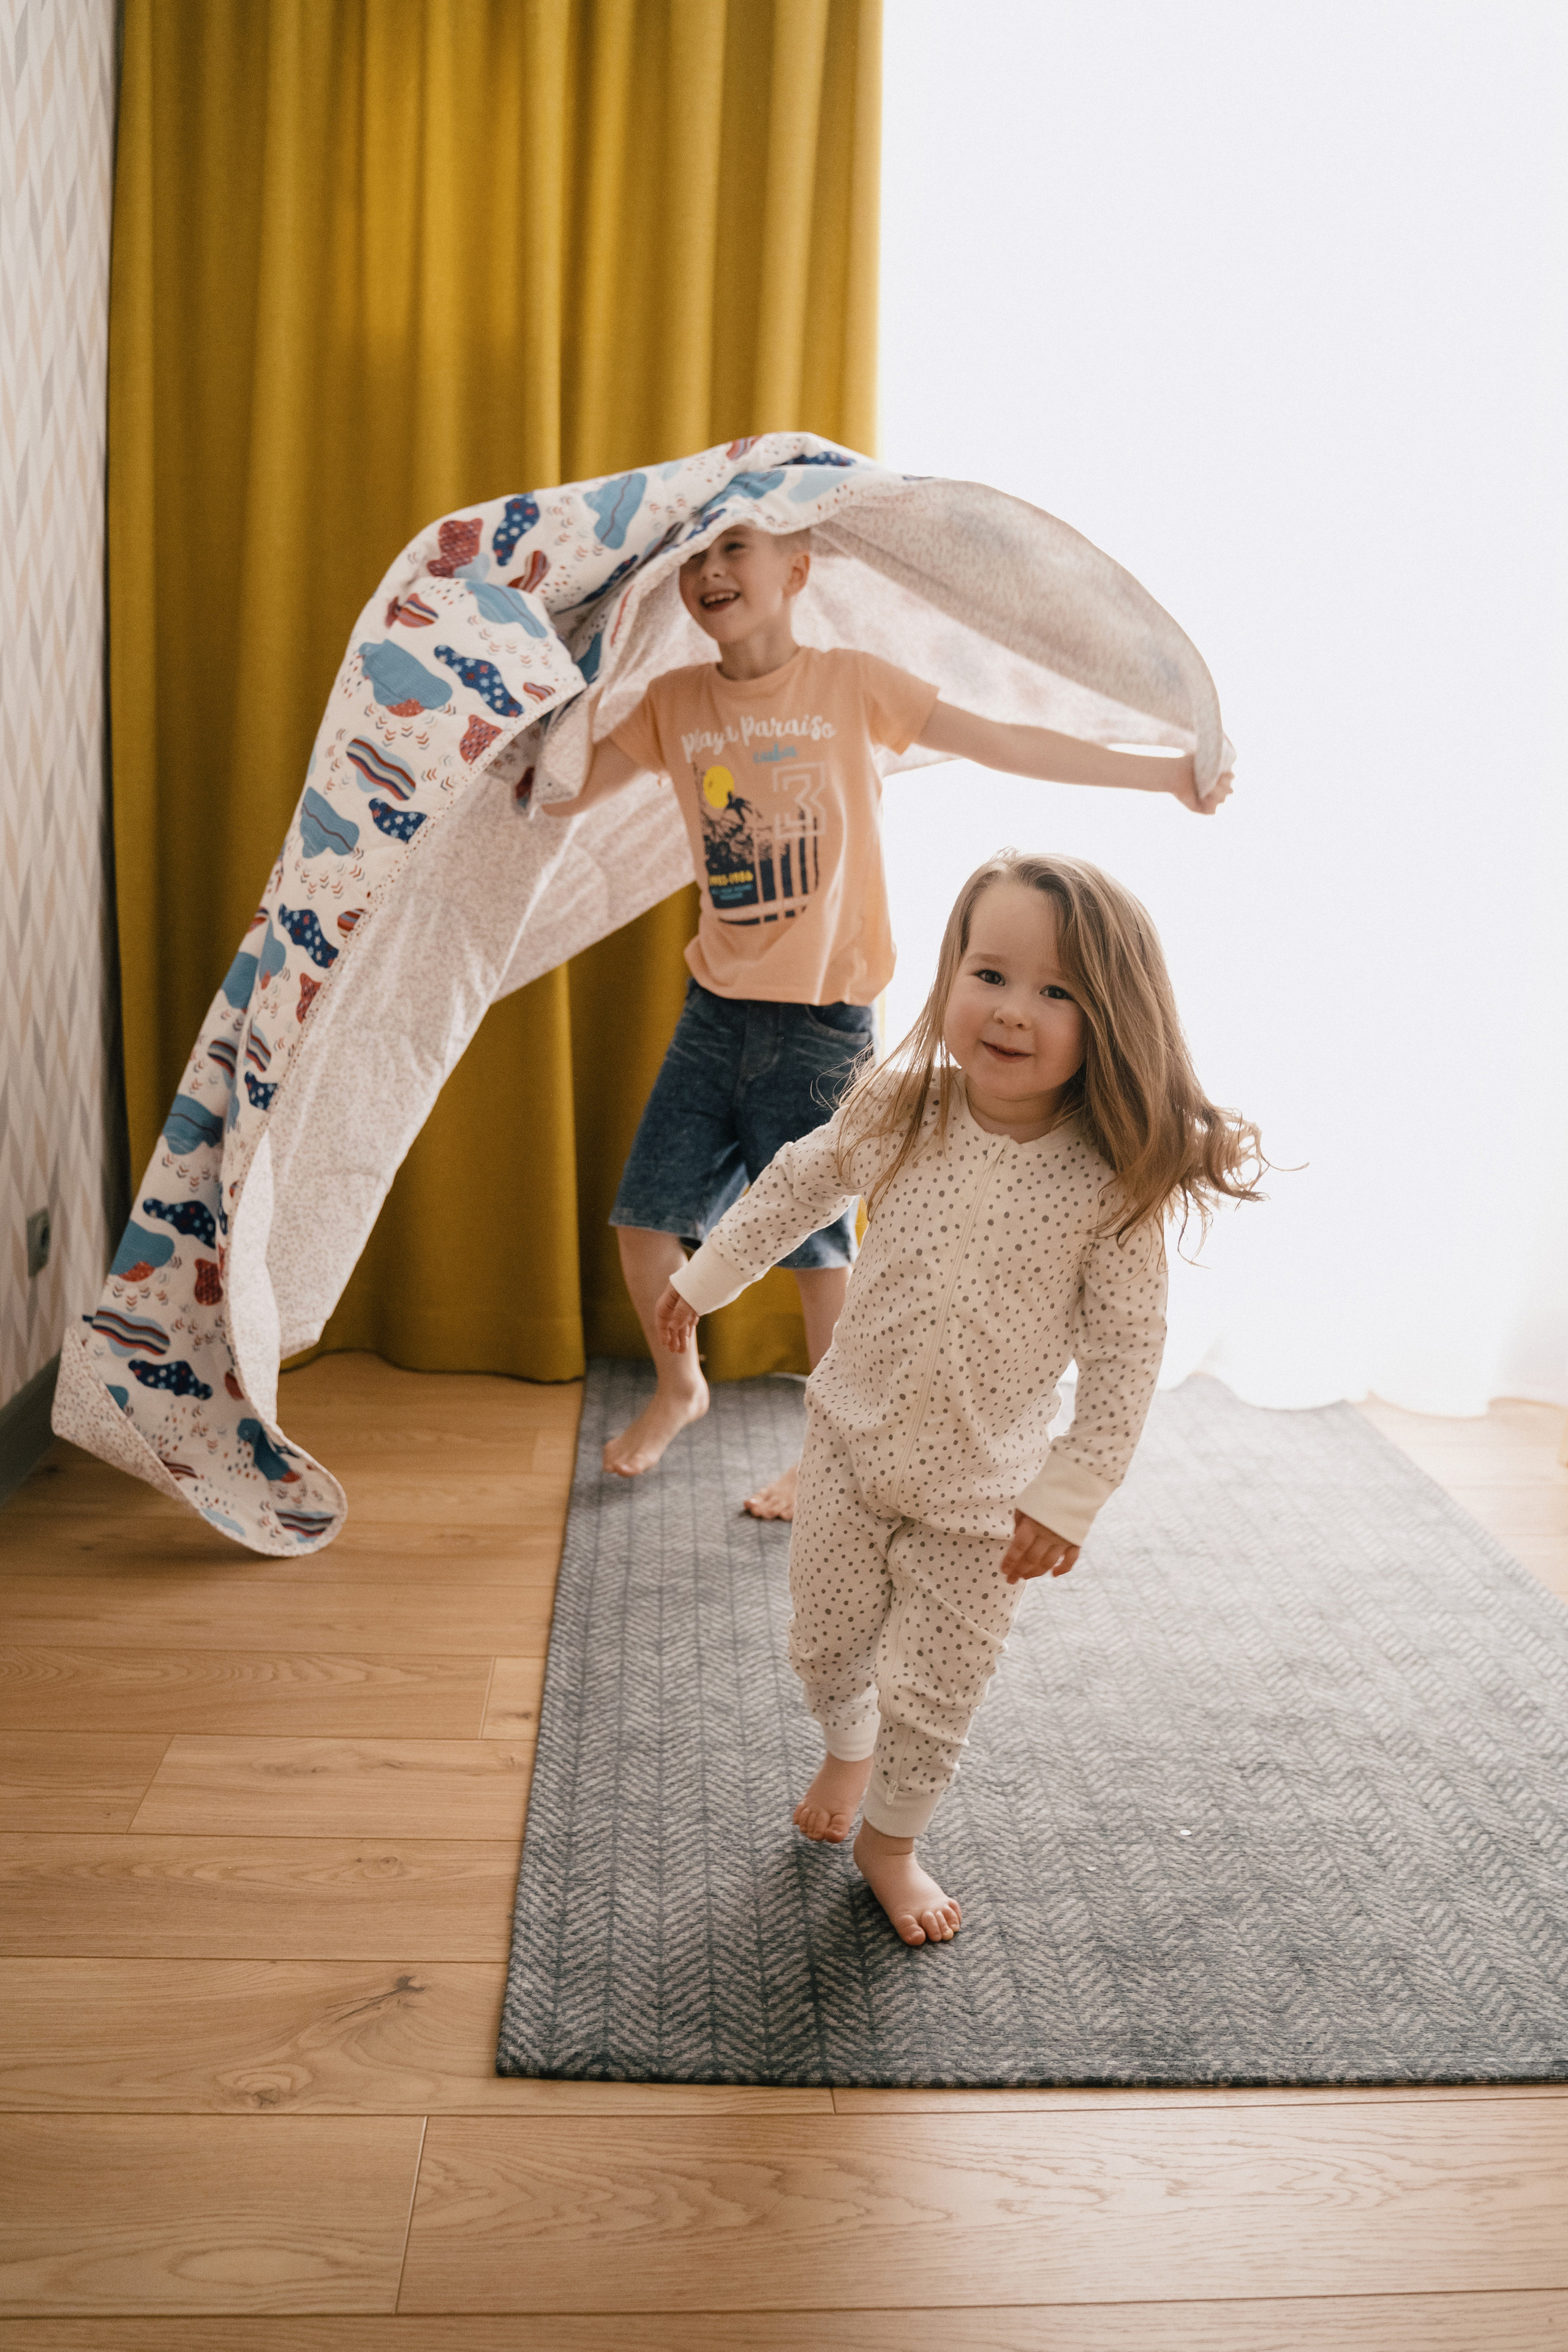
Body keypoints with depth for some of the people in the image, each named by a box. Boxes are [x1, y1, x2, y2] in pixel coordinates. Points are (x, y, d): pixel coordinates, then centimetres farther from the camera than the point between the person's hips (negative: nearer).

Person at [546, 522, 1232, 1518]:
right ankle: (679, 1387, 33)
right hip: (718, 1003, 4)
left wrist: (1168, 772, -5)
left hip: (823, 1015, -4)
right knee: (646, 1217, 5)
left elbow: (1008, 744, -5)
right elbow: (558, 792, 5)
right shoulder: (673, 704, 5)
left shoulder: (854, 684, -4)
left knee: (818, 1244, 2)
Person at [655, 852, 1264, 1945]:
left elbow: (1125, 1352, -14)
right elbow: (796, 1187, 5)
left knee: (937, 1692, 11)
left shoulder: (1117, 1184, -22)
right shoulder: (900, 1111, -14)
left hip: (982, 1487, -2)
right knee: (826, 1639, 19)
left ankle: (891, 1842, 40)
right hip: (852, 1441, 2)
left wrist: (1070, 1497, -14)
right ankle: (848, 1751, 53)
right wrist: (707, 1277, 13)